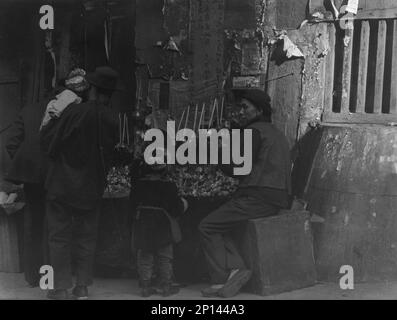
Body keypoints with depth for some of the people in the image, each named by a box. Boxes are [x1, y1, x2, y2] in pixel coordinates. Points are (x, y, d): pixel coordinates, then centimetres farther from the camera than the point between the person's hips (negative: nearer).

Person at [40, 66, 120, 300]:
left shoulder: (74, 112, -18)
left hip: (63, 186, -3)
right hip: (92, 188, 3)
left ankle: (61, 288, 8)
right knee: (87, 237, 13)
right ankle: (83, 286, 15)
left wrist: (51, 117, 3)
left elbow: (48, 142, -10)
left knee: (60, 236, 6)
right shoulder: (112, 120, -7)